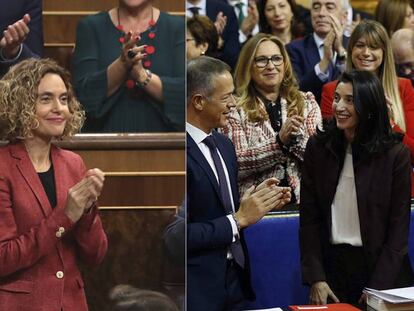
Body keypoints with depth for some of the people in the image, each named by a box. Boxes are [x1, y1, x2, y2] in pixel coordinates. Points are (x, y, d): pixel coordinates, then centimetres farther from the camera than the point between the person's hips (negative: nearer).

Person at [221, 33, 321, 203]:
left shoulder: (307, 102, 13)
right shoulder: (236, 109, 4)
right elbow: (236, 164, -6)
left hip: (301, 201, 2)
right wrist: (280, 141, -13)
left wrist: (296, 137, -11)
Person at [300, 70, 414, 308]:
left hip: (381, 267, -2)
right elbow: (309, 218, 0)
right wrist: (316, 279, -9)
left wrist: (378, 287, -13)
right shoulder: (318, 147, 1)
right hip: (332, 267, 2)